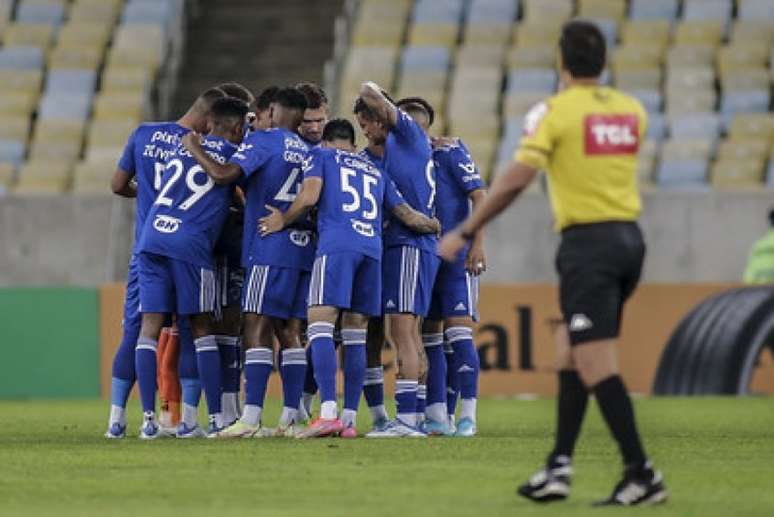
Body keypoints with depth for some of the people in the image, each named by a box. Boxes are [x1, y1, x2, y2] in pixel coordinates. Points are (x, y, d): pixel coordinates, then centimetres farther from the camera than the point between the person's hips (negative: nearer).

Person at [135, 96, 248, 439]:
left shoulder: (181, 144, 19)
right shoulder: (233, 154, 8)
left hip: (152, 239, 3)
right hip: (190, 245, -3)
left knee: (149, 327, 1)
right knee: (202, 329, 5)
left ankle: (148, 418, -4)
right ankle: (217, 418, 6)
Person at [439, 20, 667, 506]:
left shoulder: (556, 111, -8)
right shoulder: (632, 109, 10)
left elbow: (516, 179, -17)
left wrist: (466, 232, -10)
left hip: (588, 242, -7)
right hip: (629, 238, 7)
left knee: (597, 365, -9)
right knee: (572, 356, 16)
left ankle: (642, 475, -16)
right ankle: (558, 470, 14)